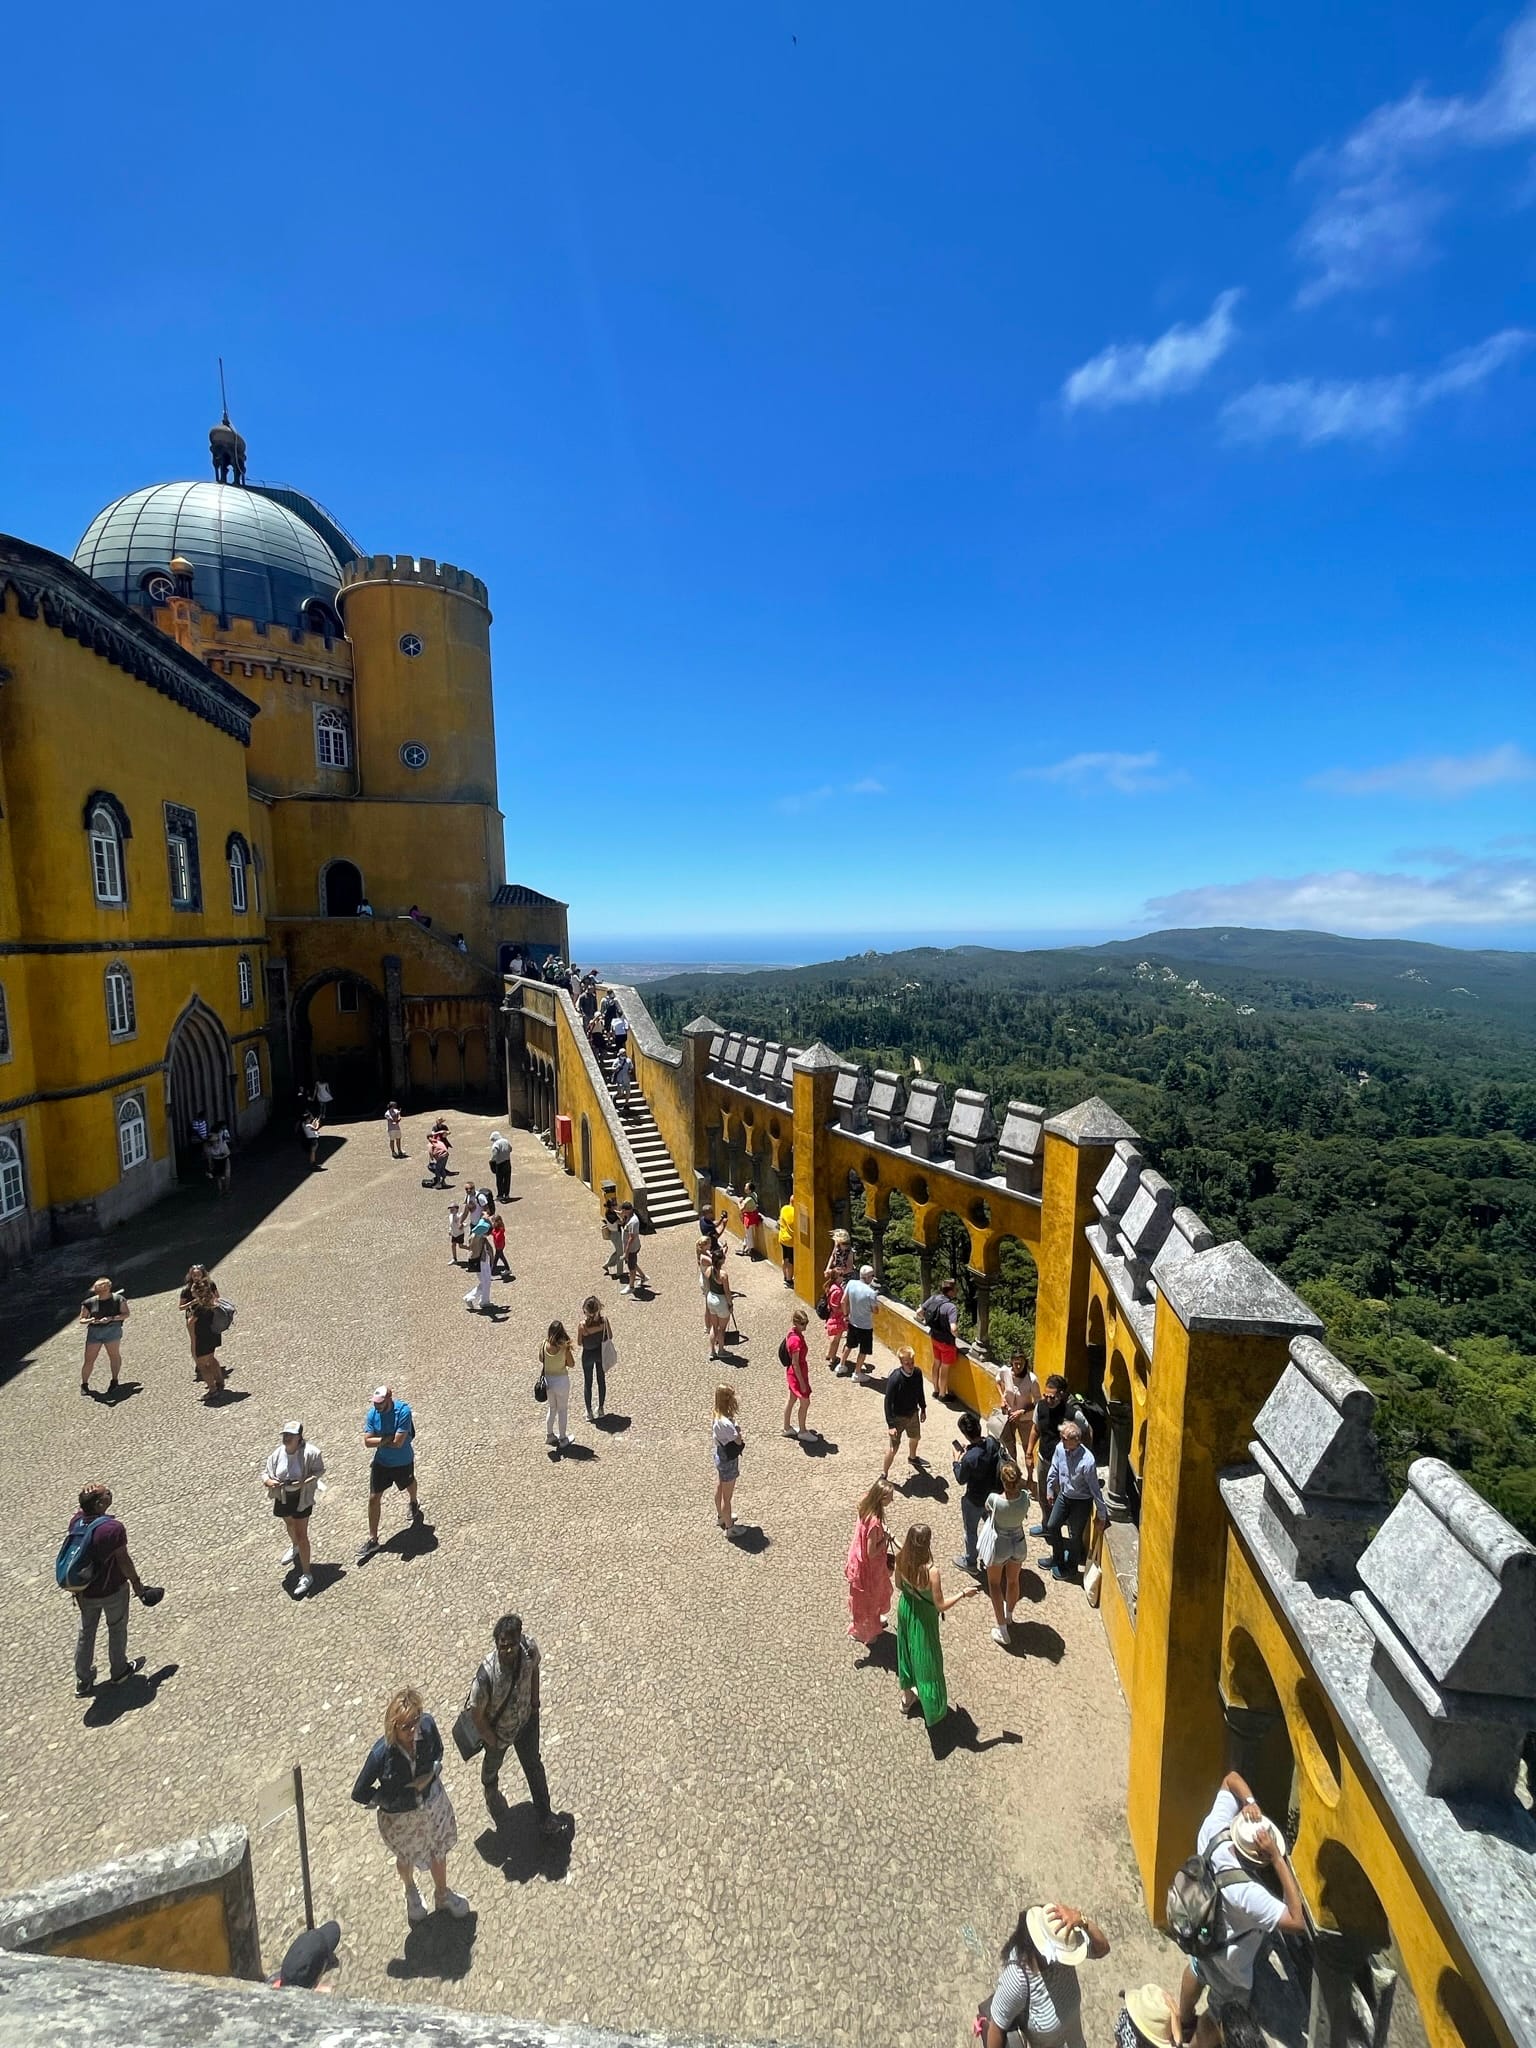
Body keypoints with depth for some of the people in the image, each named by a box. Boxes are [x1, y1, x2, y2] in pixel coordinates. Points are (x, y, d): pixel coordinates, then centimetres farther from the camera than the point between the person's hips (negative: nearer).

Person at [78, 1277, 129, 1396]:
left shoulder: (118, 1299, 3)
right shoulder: (89, 1302, 8)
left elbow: (126, 1314, -1)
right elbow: (82, 1319, 12)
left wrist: (110, 1318, -16)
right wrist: (90, 1320, -10)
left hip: (112, 1329, -2)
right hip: (94, 1330, 2)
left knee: (114, 1355, -1)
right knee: (89, 1359, -1)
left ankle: (114, 1381, 11)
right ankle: (84, 1384, 15)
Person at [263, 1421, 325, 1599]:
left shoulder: (310, 1452, -25)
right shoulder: (277, 1453, -15)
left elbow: (319, 1470, -14)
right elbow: (265, 1472, -1)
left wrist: (304, 1482, -28)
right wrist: (268, 1481, -23)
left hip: (301, 1499, -5)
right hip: (282, 1498, 5)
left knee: (301, 1535, -2)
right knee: (289, 1524, 32)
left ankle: (306, 1575, 13)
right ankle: (294, 1547, 66)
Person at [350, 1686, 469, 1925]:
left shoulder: (427, 1725, -29)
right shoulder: (382, 1753, -36)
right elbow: (359, 1793, -19)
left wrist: (430, 1775, -22)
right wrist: (390, 1799, -18)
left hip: (433, 1803, 2)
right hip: (400, 1816, -2)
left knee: (439, 1851, 26)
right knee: (406, 1858, 29)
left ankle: (442, 1894, 58)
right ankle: (410, 1891, 65)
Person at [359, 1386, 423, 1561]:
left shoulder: (403, 1411, -32)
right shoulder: (372, 1414, -16)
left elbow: (398, 1442, -33)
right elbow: (367, 1442, -16)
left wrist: (379, 1440, -20)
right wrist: (388, 1438, -26)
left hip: (403, 1463, -3)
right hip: (381, 1462, 3)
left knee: (409, 1485, 25)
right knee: (373, 1498, 3)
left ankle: (414, 1505, 60)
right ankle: (372, 1540, 18)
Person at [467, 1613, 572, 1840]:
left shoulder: (529, 1648, -32)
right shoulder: (486, 1676, -43)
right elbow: (477, 1715, -24)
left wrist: (535, 1702, 1)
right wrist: (493, 1741, -10)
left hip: (526, 1719, 3)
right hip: (498, 1729, -3)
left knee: (534, 1766, 23)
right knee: (493, 1763, 30)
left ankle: (545, 1817, 45)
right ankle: (491, 1790, 63)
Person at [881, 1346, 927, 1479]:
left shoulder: (917, 1373, -14)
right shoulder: (895, 1378, -31)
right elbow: (888, 1402, -24)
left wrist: (923, 1409, 15)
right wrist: (890, 1425, -23)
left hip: (913, 1413, 6)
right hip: (898, 1417, -6)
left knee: (915, 1438, 29)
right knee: (894, 1448, 0)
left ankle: (912, 1458, 60)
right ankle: (884, 1475, 22)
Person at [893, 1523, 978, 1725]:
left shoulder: (901, 1559, -19)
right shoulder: (931, 1571, -37)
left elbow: (899, 1586, -1)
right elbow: (941, 1606, -24)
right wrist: (963, 1593, -12)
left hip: (905, 1609, 5)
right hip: (923, 1616, -5)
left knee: (907, 1650, 28)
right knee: (926, 1658, 19)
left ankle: (907, 1696, 51)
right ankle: (933, 1710, 42)